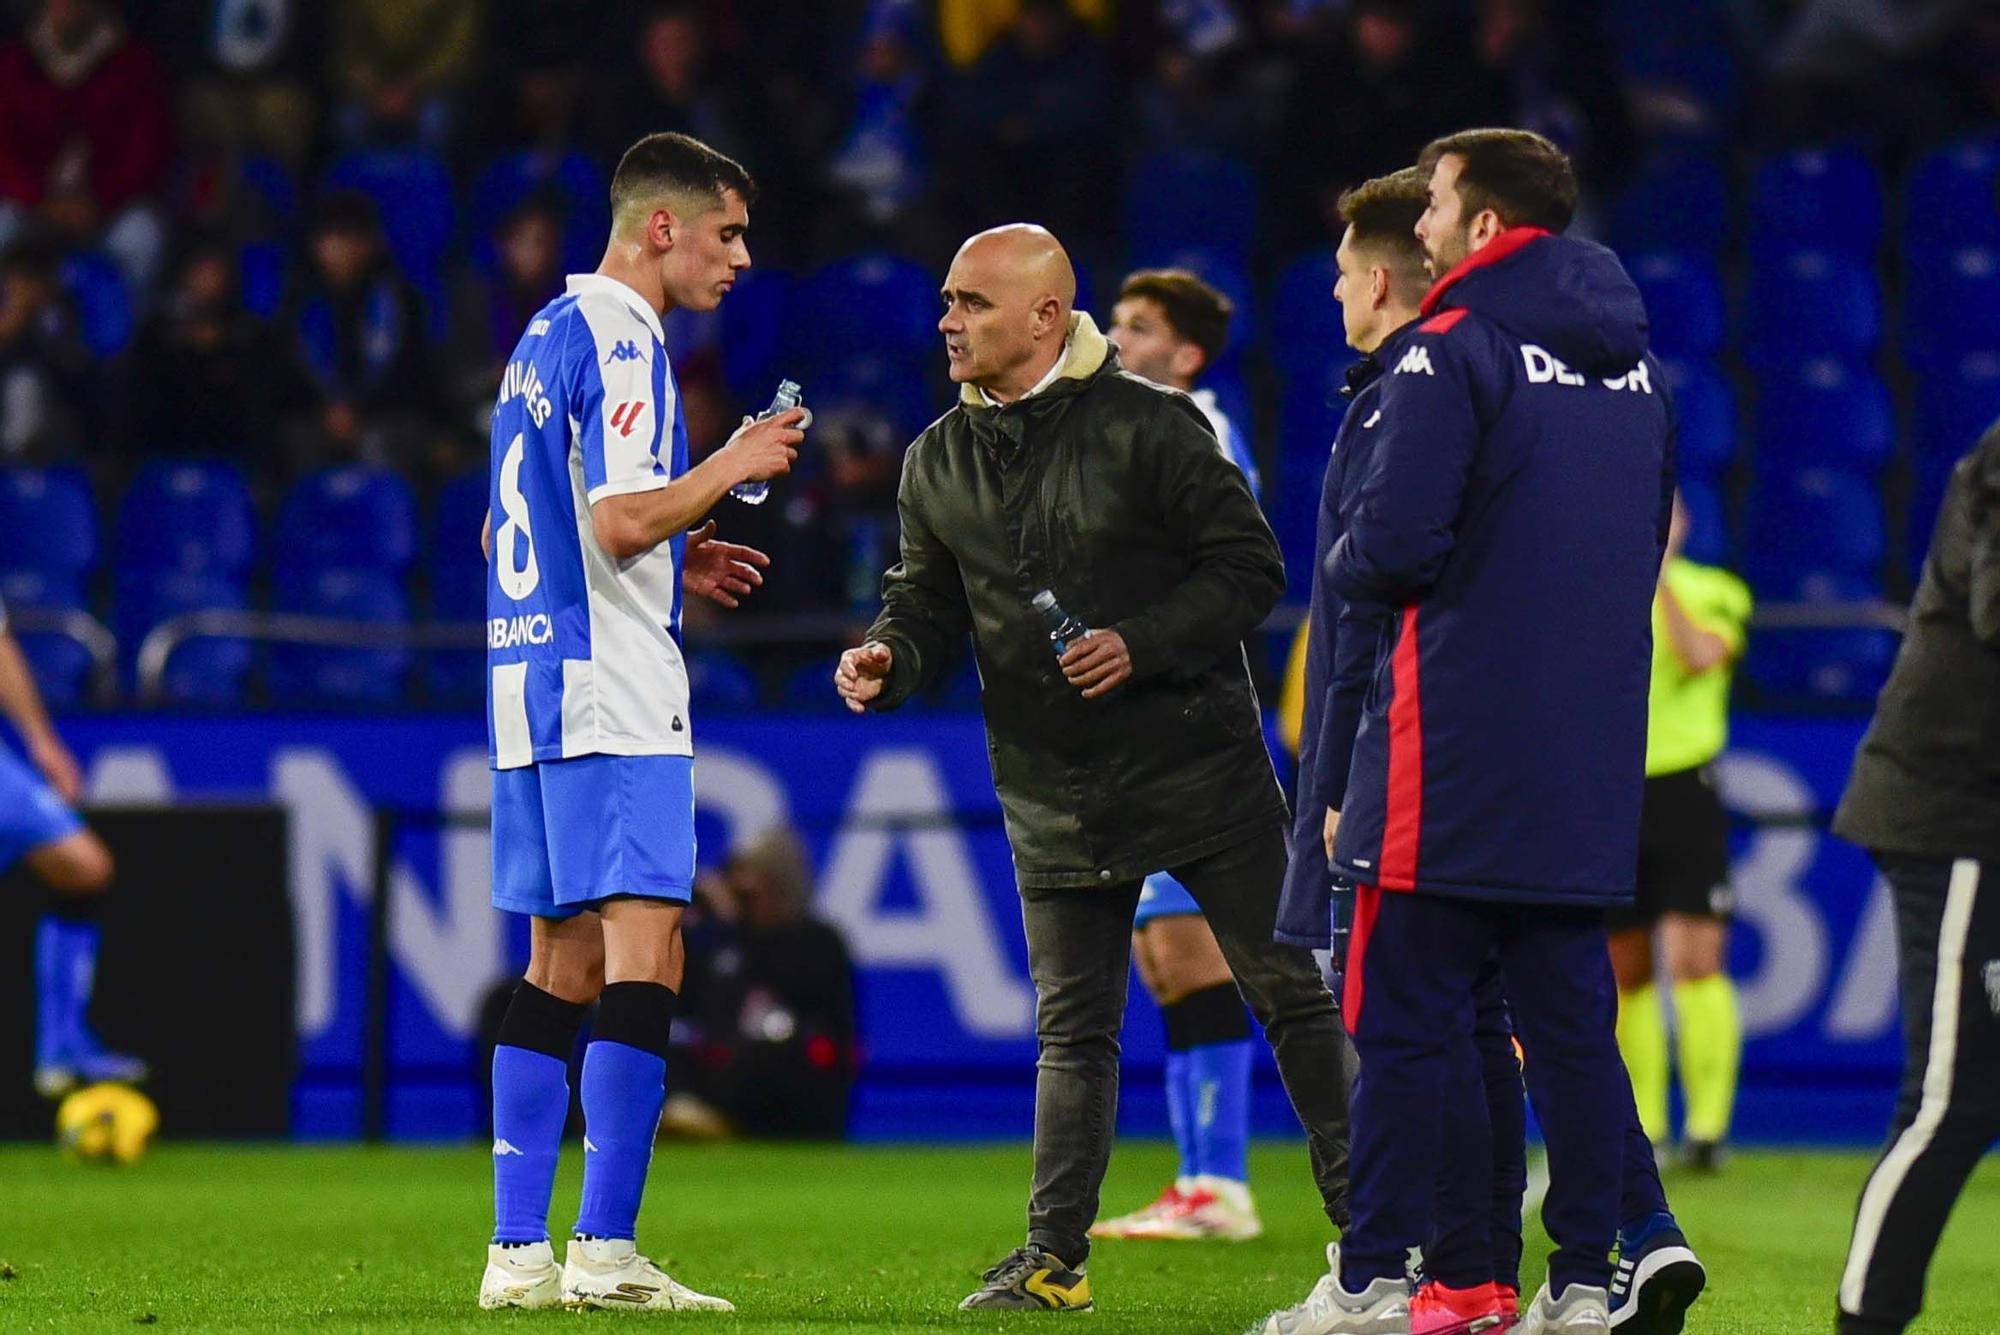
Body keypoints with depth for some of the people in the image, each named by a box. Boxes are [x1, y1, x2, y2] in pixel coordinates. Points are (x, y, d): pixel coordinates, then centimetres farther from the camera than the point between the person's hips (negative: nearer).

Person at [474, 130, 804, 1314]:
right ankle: (604, 1251, -16)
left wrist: (677, 560, 23)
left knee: (563, 965, 10)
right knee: (644, 952, -11)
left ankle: (518, 1250, 8)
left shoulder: (545, 337, 19)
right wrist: (731, 466, -9)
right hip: (611, 691, -10)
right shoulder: (621, 340, -11)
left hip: (532, 681, 10)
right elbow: (621, 519, -21)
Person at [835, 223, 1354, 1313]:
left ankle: (1365, 1220, 8)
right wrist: (888, 660, -10)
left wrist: (1141, 645, -21)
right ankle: (1055, 1255, 8)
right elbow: (927, 601, 13)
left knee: (1290, 993, 0)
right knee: (1071, 1028, 6)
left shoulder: (1149, 427, -10)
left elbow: (1250, 566, -9)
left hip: (1202, 767, -4)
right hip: (1055, 793, 4)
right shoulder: (938, 463, 5)